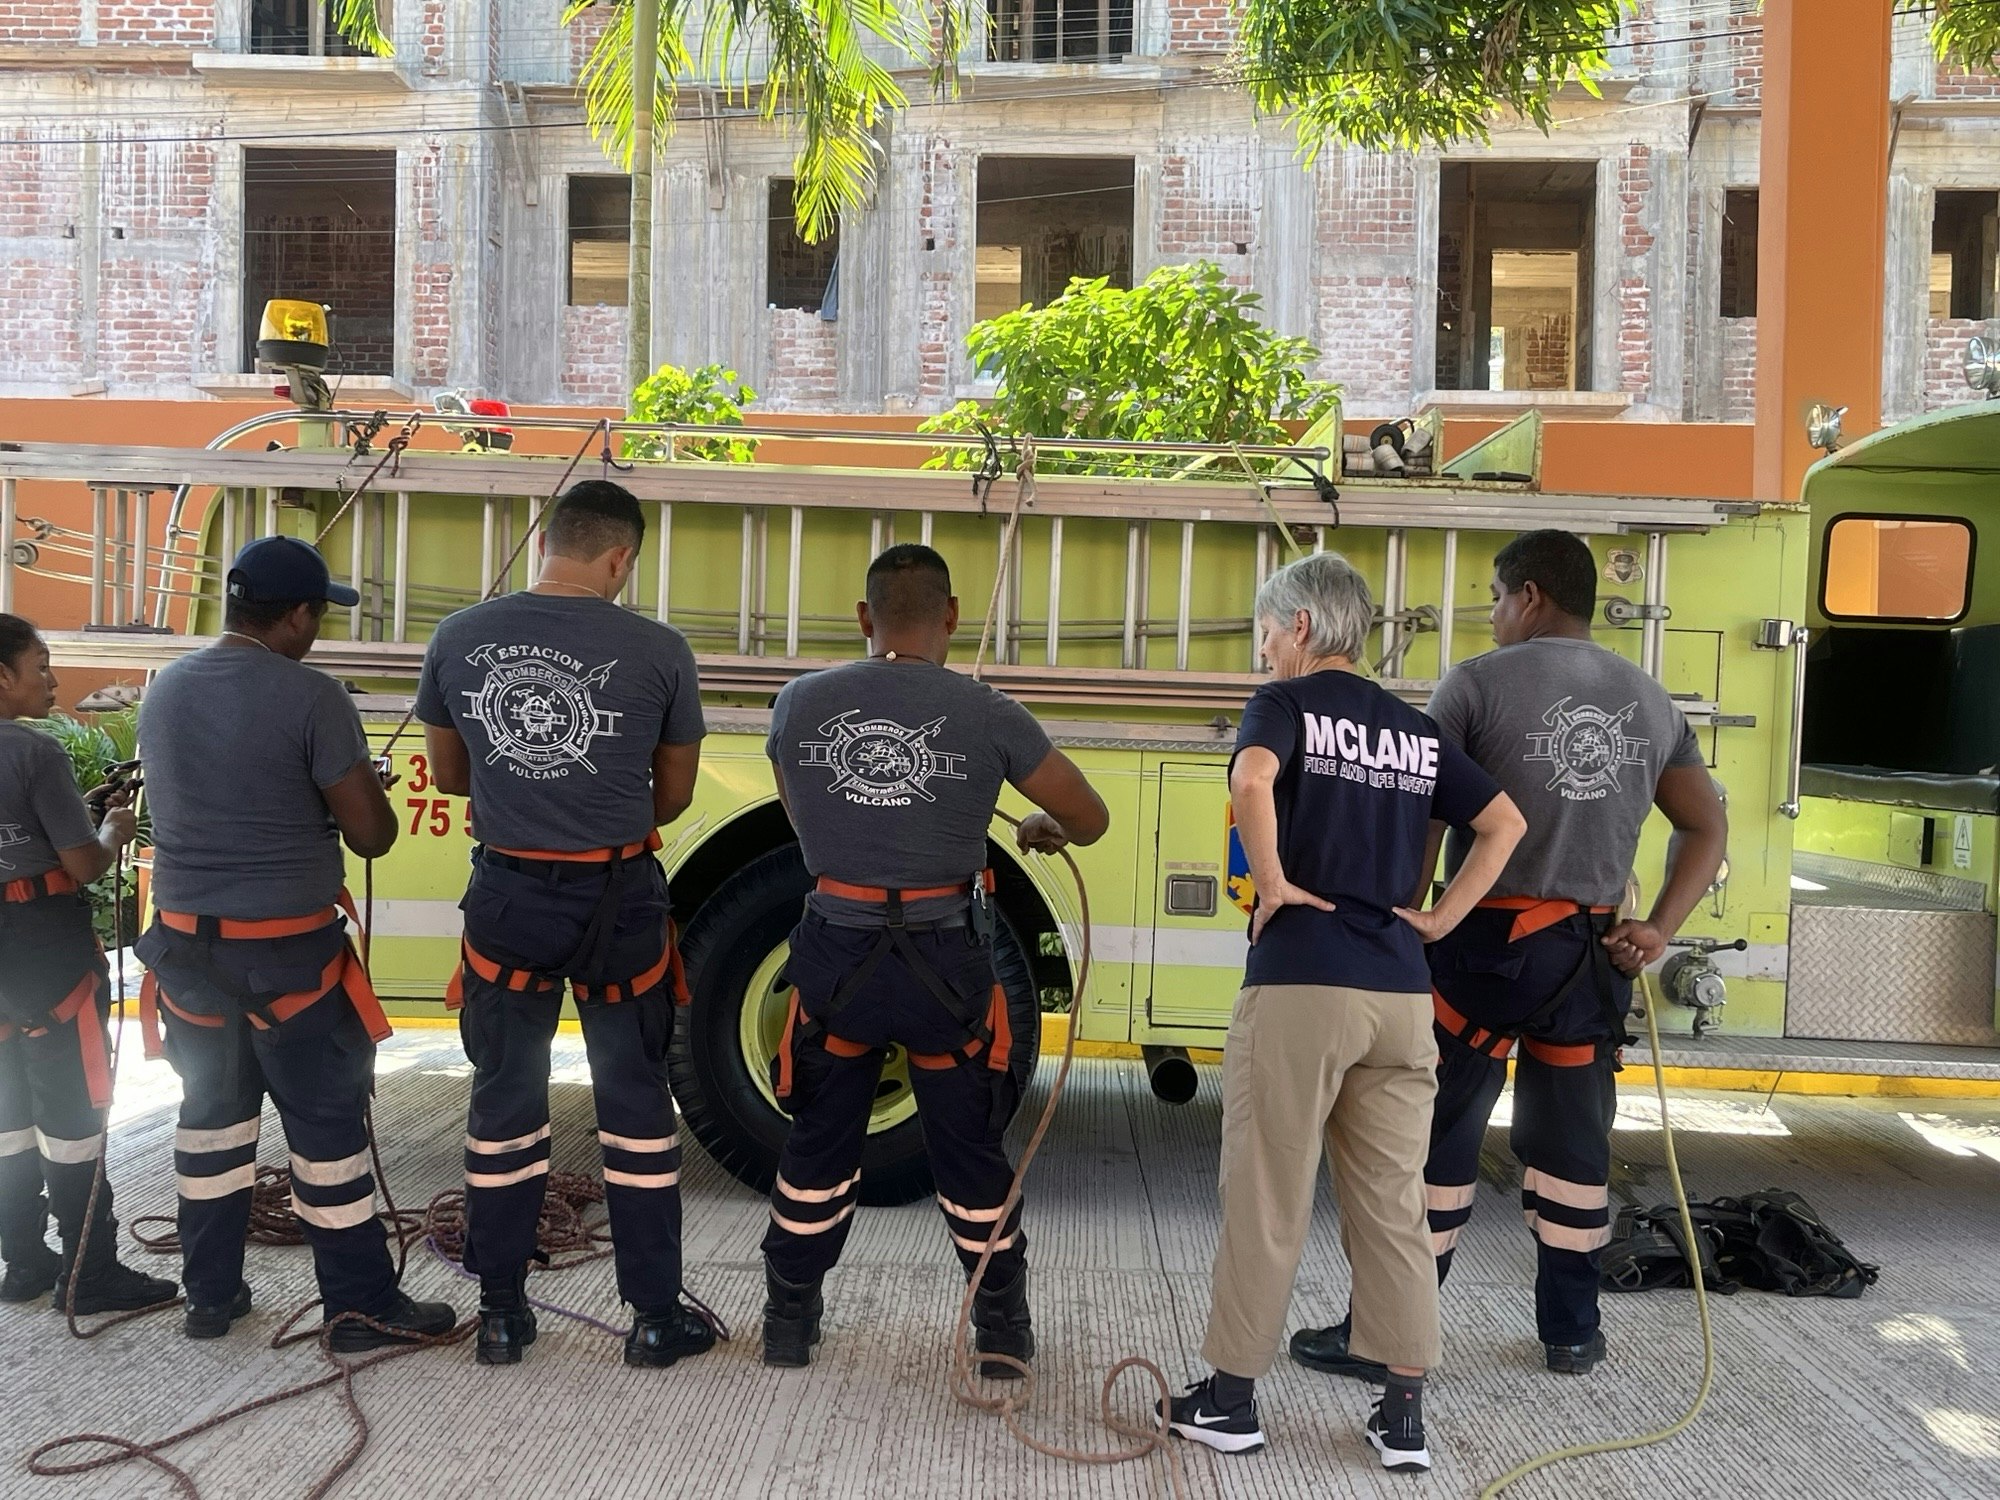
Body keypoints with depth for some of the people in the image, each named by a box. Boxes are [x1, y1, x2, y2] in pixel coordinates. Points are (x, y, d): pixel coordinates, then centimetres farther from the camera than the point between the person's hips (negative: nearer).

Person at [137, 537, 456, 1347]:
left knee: (211, 1111, 18)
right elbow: (371, 835, -14)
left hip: (185, 941, 6)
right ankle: (361, 1306, 11)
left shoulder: (162, 692, 5)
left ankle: (210, 1294, 27)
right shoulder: (312, 698, -16)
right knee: (327, 1121, 3)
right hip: (287, 948, -6)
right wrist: (365, 789, 7)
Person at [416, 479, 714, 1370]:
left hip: (506, 896, 2)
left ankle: (501, 1313, 24)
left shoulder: (458, 639, -3)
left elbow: (449, 774, 10)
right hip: (618, 900, -2)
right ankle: (656, 1315, 19)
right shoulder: (658, 651, -9)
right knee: (635, 1103, 11)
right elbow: (673, 793, 4)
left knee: (504, 1101, 15)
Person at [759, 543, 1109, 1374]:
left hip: (836, 953, 2)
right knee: (970, 1149, 15)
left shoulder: (799, 703, -3)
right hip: (946, 961, -1)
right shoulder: (988, 715, -9)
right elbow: (1091, 819, 3)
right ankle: (1003, 1329, 28)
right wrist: (1045, 826, 26)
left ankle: (789, 1320, 31)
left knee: (819, 1145, 19)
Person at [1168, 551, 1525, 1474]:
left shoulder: (1287, 702, -2)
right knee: (1393, 1205, 11)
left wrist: (1273, 883, -11)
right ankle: (1404, 1415, 16)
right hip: (1401, 991, 5)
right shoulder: (1416, 730, 15)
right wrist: (1442, 918, 11)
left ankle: (1230, 1398, 16)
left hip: (1299, 982, -5)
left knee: (1266, 1201, 5)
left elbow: (1251, 782, -23)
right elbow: (1505, 824, 16)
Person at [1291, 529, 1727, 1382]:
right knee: (1571, 1140, 16)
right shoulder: (1650, 701, 11)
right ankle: (1571, 1331, 27)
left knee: (1432, 1141, 0)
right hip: (1591, 952, 5)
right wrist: (1659, 928, 7)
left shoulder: (1478, 683, -6)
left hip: (1488, 942, -5)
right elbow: (1707, 826, 13)